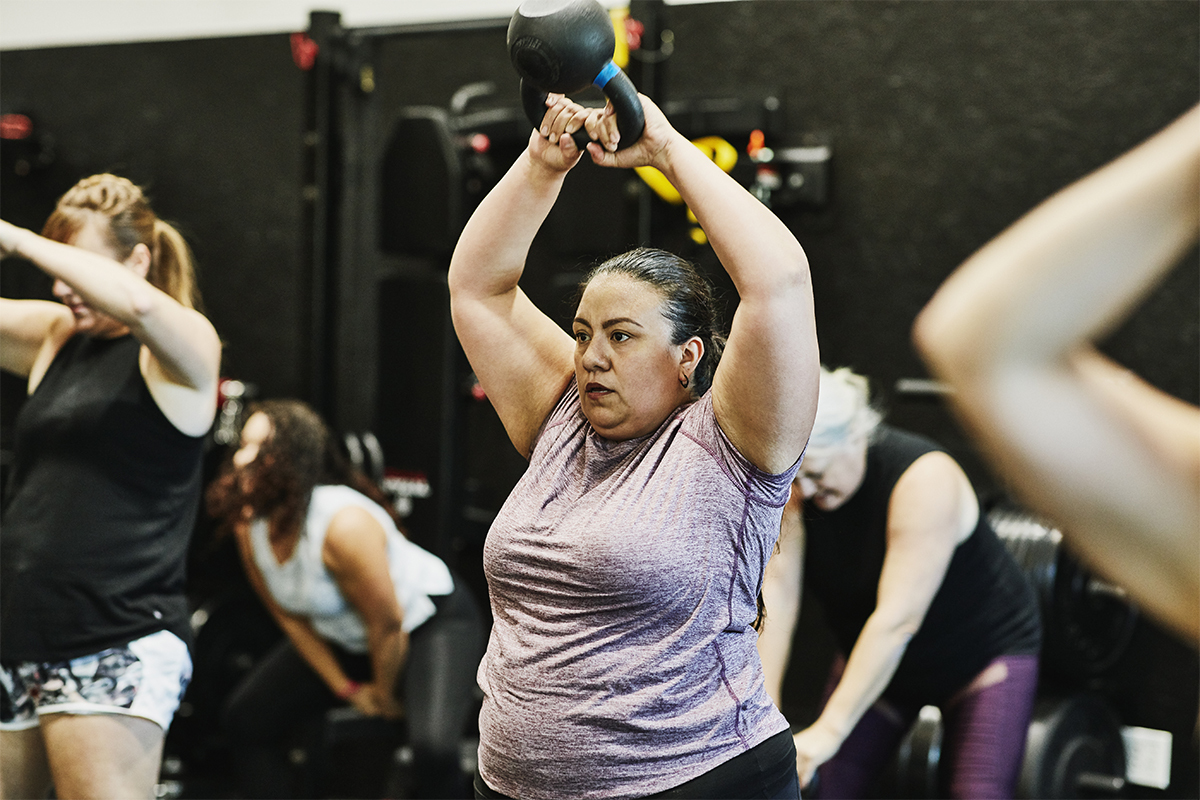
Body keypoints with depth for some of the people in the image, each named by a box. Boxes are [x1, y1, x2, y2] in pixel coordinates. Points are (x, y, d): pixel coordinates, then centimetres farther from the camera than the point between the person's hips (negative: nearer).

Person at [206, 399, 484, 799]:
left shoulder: (343, 525, -36)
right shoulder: (249, 525, -13)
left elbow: (388, 625, -24)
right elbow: (290, 617, 1)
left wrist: (386, 696, -7)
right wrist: (348, 688, 3)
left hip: (432, 620, -8)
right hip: (344, 637, 8)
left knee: (433, 749, -31)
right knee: (244, 719, 4)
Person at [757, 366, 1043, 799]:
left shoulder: (926, 480, -32)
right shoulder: (792, 485, -17)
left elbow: (898, 619, -36)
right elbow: (776, 592, -22)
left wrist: (830, 730, -39)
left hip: (984, 650, -5)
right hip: (873, 657, 5)